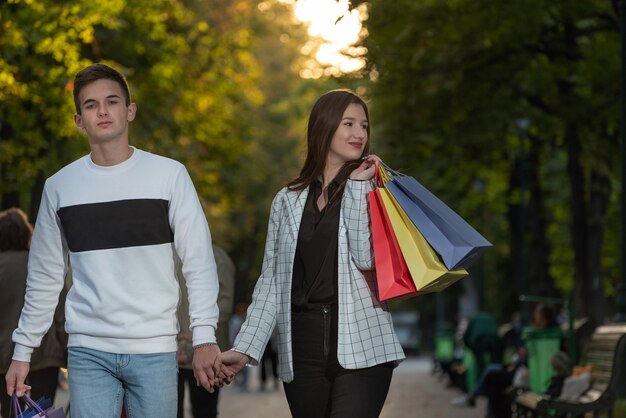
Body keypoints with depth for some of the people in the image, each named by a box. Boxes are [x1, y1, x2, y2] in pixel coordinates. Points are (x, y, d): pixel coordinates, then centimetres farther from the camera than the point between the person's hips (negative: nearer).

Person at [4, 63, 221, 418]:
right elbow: (44, 278, 15)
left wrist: (204, 337, -10)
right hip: (88, 351, 1)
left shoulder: (169, 175, 1)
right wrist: (23, 350, 12)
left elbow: (199, 263, -1)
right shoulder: (59, 187, 8)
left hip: (155, 349, -1)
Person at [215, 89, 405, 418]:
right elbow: (271, 281, 12)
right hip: (302, 352, 3)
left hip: (360, 349, -3)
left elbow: (366, 257, -7)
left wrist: (357, 185, -5)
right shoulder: (288, 201, 14)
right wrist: (245, 348, 3)